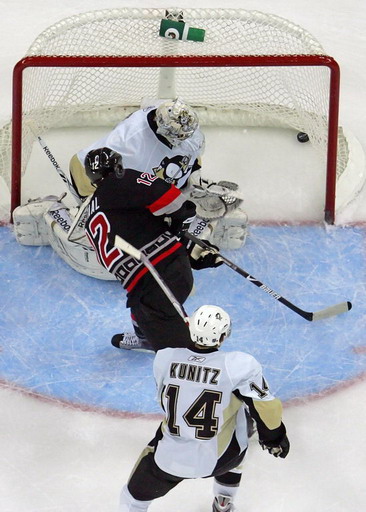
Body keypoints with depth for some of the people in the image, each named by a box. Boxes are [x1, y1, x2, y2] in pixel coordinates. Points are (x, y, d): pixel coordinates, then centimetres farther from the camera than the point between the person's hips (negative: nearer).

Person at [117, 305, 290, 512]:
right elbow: (265, 408, -14)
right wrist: (275, 438, 5)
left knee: (136, 495, 21)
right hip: (219, 459, 0)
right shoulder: (240, 365, -21)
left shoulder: (164, 358, -11)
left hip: (169, 457, 0)